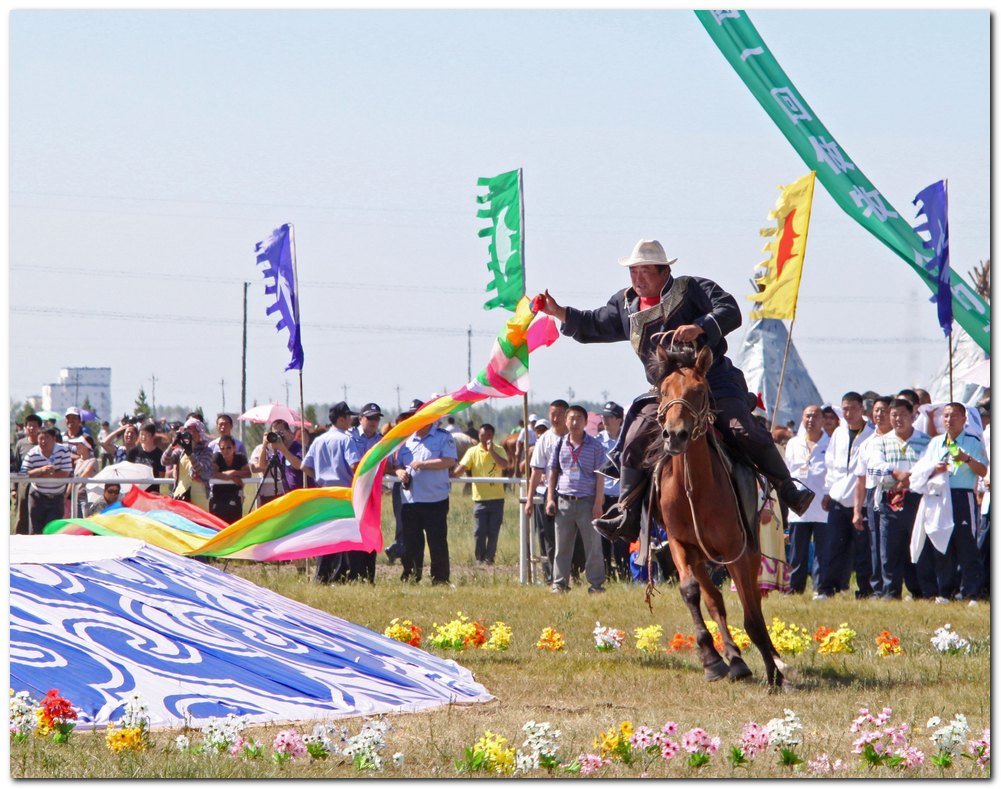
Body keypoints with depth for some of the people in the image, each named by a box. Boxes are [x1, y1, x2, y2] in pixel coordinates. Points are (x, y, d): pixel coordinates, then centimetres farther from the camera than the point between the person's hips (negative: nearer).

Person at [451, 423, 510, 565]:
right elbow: (462, 468, -9)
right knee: (479, 532, -2)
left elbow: (504, 465, -16)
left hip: (496, 498, 0)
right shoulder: (473, 451, 1)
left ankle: (489, 558, 16)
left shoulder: (499, 450, 2)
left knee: (493, 532, 4)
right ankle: (480, 559, 12)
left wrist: (491, 451, -19)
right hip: (480, 498, 0)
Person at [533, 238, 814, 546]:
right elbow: (594, 326, 27)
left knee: (746, 432, -20)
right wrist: (558, 312, 15)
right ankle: (626, 515, -4)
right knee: (635, 441, -12)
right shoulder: (626, 305, 14)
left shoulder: (692, 289, -4)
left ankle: (789, 492, -6)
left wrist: (699, 327, -32)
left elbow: (730, 312, -16)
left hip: (714, 381, -4)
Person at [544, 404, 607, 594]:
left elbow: (600, 476, -1)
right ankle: (559, 583, 11)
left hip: (587, 502, -3)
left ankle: (596, 584, 7)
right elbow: (553, 471, 13)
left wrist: (598, 502, -7)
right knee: (562, 546, 5)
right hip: (564, 501, 3)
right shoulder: (560, 445, 9)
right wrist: (550, 498, 5)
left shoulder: (595, 446, 1)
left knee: (593, 546, 1)